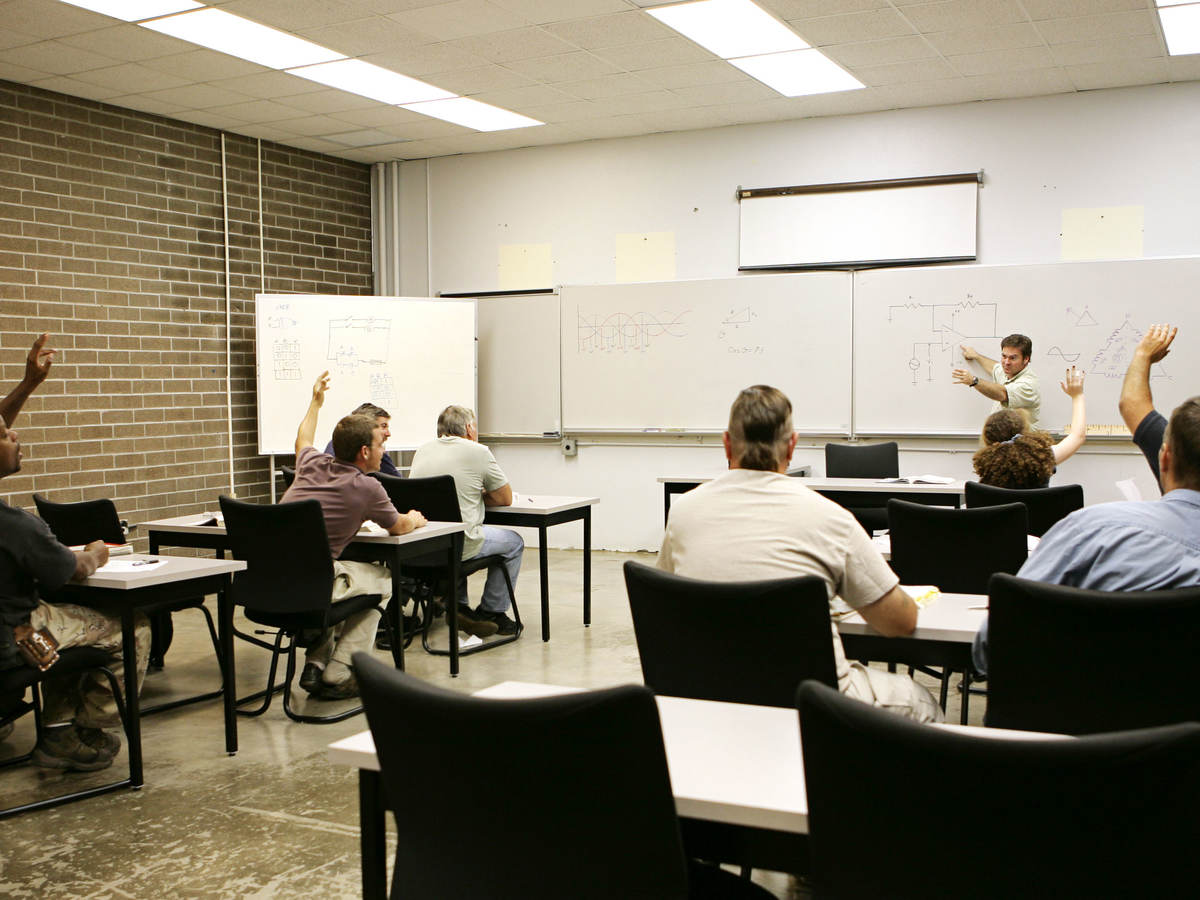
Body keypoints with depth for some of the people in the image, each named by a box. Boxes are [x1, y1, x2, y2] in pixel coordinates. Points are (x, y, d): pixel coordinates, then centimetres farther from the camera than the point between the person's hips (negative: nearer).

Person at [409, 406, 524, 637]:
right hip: (458, 545, -6)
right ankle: (491, 612, 25)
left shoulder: (422, 450, 11)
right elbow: (505, 499, 4)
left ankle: (457, 604, 31)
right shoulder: (478, 452, -5)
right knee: (513, 542, 21)